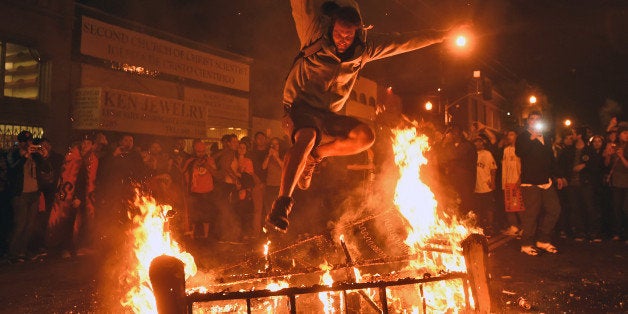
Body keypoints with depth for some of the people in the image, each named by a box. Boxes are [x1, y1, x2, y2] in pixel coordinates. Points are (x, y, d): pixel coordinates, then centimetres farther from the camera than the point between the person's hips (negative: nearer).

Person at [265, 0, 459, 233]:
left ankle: (315, 155, -1)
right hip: (300, 106, -5)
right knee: (307, 137, -38)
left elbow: (403, 42, 9)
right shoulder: (315, 31, -8)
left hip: (327, 116, 5)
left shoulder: (364, 48, 2)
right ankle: (282, 202, -35)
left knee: (365, 136, -20)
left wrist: (439, 36, 11)